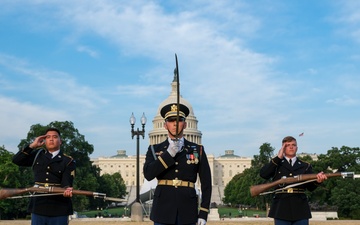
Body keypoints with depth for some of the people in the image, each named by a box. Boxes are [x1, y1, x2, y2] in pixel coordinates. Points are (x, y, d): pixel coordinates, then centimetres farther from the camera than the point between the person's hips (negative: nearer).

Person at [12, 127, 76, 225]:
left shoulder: (68, 161, 3)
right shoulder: (38, 155, 14)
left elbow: (67, 182, -9)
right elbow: (16, 160, 6)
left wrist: (67, 190, -33)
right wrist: (33, 145, 1)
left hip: (59, 210, -2)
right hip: (38, 207, 3)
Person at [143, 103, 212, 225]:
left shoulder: (197, 150, 7)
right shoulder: (154, 150, 7)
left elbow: (206, 183, 5)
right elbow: (148, 174, -10)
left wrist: (203, 214, -1)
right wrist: (169, 154, -15)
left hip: (187, 212, 0)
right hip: (163, 212, 0)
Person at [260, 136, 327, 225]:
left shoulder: (305, 166, 15)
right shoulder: (276, 164, 11)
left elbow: (310, 187, 4)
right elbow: (263, 174, -8)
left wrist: (317, 180, -20)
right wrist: (278, 157, -7)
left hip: (300, 210, 2)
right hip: (281, 209, -1)